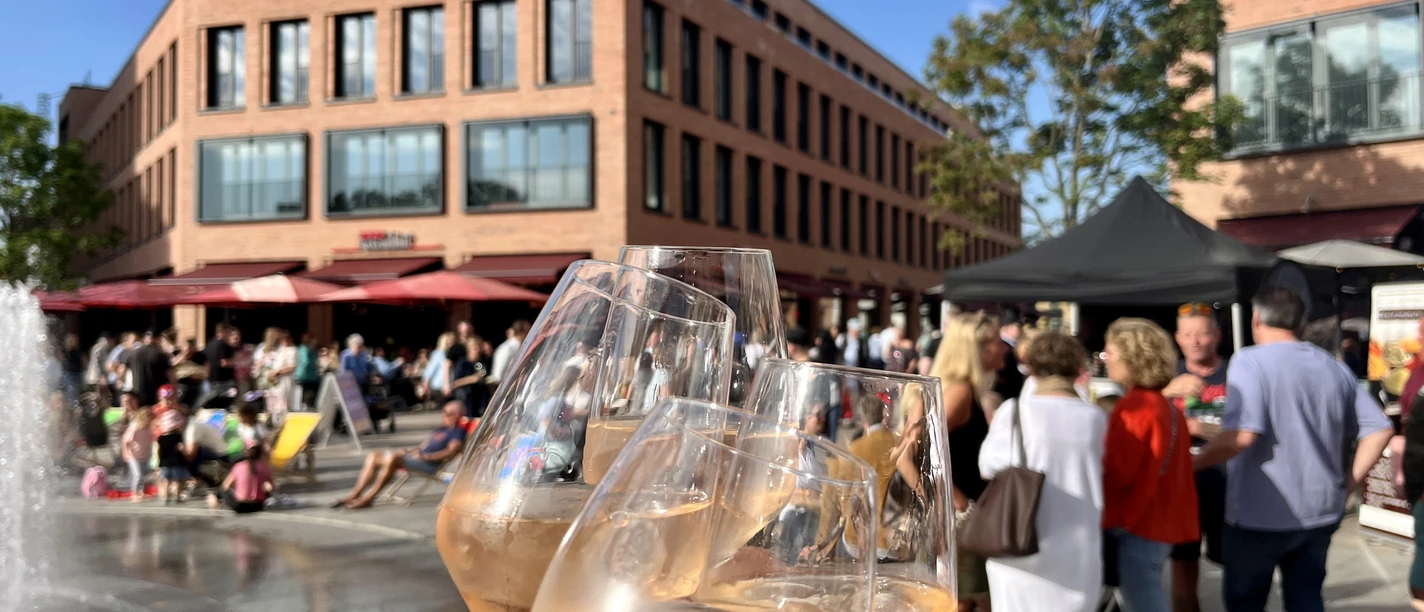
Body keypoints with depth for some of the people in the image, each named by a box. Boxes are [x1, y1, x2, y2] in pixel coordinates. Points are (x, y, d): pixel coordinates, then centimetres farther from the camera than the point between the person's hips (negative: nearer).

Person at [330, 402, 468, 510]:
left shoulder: (457, 431, -1)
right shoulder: (441, 429, 27)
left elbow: (452, 451, -16)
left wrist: (427, 456, -24)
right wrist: (410, 451, 11)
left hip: (429, 463, -10)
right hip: (415, 456, 10)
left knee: (392, 457, -34)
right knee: (373, 456, 0)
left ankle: (367, 498, -31)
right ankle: (354, 494, -9)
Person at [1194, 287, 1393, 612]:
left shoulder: (1251, 361, -13)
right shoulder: (1334, 367, 8)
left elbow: (1241, 435, -26)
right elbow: (1379, 428, 9)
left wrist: (1192, 463, -13)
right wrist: (1350, 481, 11)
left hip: (1261, 515, -6)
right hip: (1321, 511, 6)